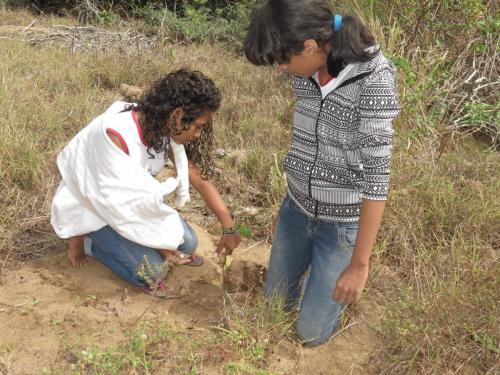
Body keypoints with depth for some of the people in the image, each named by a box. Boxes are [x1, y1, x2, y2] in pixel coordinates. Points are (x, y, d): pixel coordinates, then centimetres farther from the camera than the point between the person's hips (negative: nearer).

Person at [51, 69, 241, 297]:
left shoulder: (165, 128, -13)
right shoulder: (116, 133, -36)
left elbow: (198, 177, -9)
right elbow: (120, 199, -29)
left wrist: (229, 227, -9)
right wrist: (159, 243, -20)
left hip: (135, 203, 7)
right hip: (92, 206, -7)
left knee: (187, 243, -1)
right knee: (151, 270, -19)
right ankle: (87, 241, 1)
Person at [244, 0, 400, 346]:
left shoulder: (373, 81, -29)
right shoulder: (309, 69, -9)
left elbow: (377, 177, -28)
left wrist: (359, 263, -25)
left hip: (344, 221, -6)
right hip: (298, 207, 6)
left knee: (311, 331, 9)